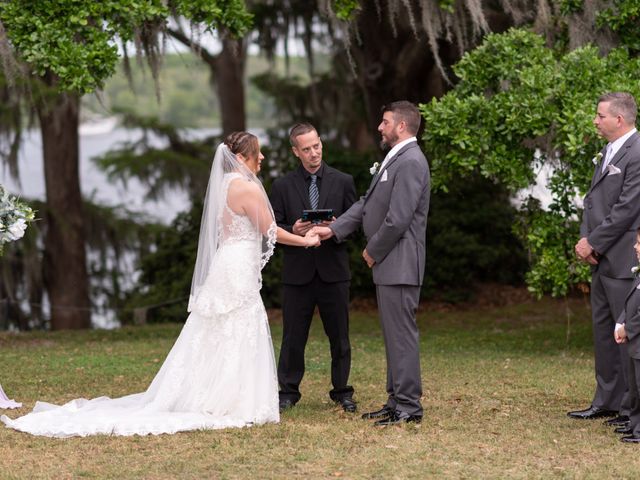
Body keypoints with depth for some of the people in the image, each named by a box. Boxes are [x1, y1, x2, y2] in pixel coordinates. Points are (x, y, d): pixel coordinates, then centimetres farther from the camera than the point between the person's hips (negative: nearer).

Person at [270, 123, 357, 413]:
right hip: (297, 272, 0)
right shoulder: (282, 187, 5)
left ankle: (341, 392, 15)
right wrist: (293, 231, -15)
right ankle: (288, 392, 12)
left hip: (334, 271, 0)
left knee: (339, 337, 5)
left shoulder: (342, 182, 6)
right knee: (293, 337, 3)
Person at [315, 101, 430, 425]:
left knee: (401, 333, -7)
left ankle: (409, 405, -4)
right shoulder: (394, 159, 17)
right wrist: (333, 229, 9)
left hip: (399, 264, -11)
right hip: (389, 264, 11)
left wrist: (373, 251, -9)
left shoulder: (410, 162, -16)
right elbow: (367, 203, 18)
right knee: (394, 334, 14)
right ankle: (397, 401, 19)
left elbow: (398, 219, -21)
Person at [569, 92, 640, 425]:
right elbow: (593, 200, 18)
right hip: (602, 260, 10)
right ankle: (607, 401, 22)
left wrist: (594, 243, -13)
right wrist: (586, 239, 3)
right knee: (603, 330, 14)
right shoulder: (608, 153, 16)